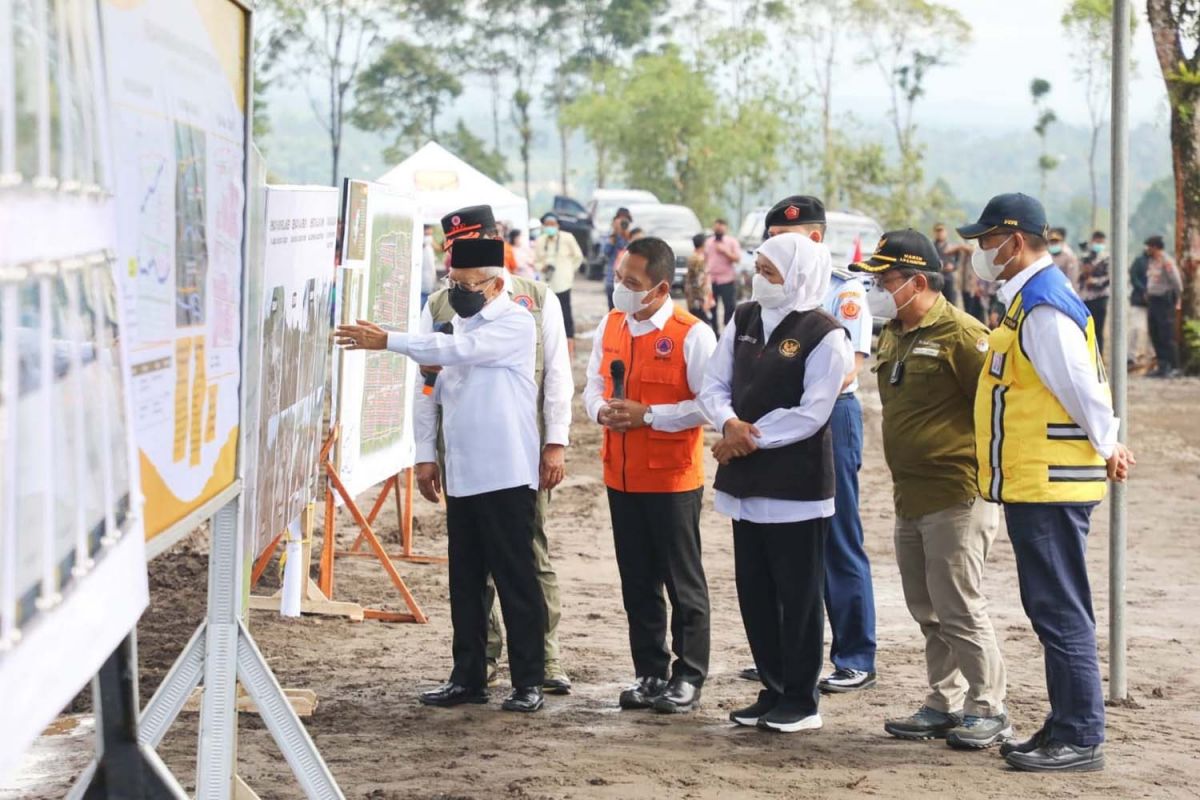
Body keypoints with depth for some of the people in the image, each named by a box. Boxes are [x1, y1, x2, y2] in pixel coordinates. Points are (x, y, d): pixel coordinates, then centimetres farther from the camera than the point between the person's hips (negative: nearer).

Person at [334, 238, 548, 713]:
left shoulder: (515, 324, -8)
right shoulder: (456, 324, 14)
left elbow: (458, 350, -23)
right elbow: (432, 391, 18)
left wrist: (386, 341, -23)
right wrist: (425, 456, 12)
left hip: (506, 477, -7)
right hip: (460, 477, 7)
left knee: (516, 581, -3)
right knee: (465, 584, 11)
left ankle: (528, 682, 4)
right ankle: (468, 678, 18)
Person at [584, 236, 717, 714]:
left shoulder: (691, 335, -13)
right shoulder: (610, 326, 6)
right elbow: (594, 384, 16)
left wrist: (649, 415, -19)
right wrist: (602, 410, -7)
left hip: (673, 478, -6)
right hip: (621, 476, 6)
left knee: (683, 582, 3)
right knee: (637, 582, 12)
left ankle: (688, 678, 11)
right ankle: (650, 673, 22)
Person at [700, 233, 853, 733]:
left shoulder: (824, 335, -11)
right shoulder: (744, 320, 10)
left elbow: (811, 414, -17)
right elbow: (714, 384, 9)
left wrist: (749, 439, -13)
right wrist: (730, 423, -11)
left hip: (796, 483, -7)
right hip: (746, 480, 7)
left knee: (798, 593, 1)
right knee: (754, 589, 12)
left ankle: (800, 700, 10)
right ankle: (773, 690, 23)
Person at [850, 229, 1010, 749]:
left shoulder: (959, 333, -15)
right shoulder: (891, 337, 13)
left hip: (957, 497, -9)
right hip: (909, 498, 9)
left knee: (959, 609, -6)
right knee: (927, 610, 13)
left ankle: (988, 710, 4)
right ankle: (944, 705, 22)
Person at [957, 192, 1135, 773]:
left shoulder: (1043, 307, -18)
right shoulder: (1030, 300, 16)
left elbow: (1080, 386, -18)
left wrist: (1107, 448, -6)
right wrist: (1106, 448, 15)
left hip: (1049, 485, -11)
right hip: (1032, 483, 11)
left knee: (1060, 611, -6)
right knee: (1052, 610, 15)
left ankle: (1080, 740, -2)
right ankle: (1065, 727, 23)